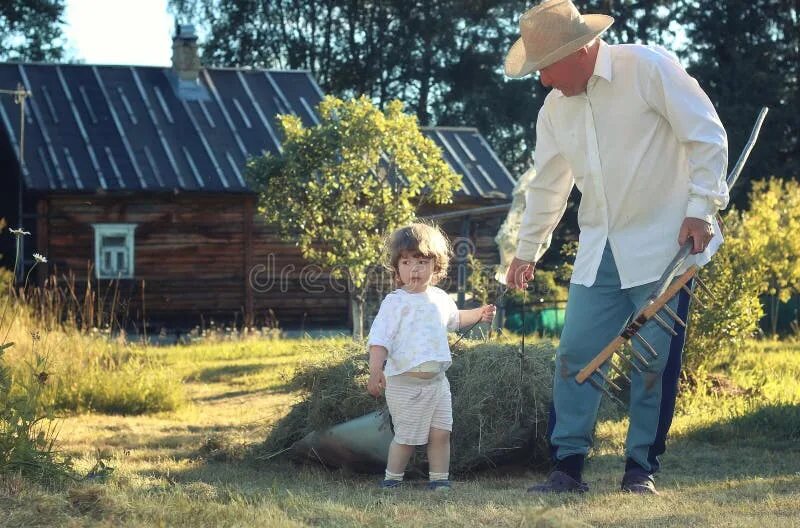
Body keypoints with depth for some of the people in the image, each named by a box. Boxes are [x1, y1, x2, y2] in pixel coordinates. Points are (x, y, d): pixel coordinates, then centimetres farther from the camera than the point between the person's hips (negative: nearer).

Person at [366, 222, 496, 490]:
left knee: (441, 433, 3)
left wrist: (478, 314, 27)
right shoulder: (395, 302, -9)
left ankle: (439, 479, 12)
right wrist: (375, 371, -26)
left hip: (437, 380, 5)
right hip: (405, 384, -5)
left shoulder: (440, 299, 10)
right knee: (406, 437, -1)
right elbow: (379, 339, -15)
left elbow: (454, 319, 35)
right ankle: (391, 480, 14)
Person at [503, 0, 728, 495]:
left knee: (655, 362, -2)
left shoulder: (649, 68, -11)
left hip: (663, 244, -6)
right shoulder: (555, 108, 8)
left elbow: (707, 135, -10)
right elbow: (547, 185, 20)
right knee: (575, 353, -1)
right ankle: (568, 466, 5)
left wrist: (700, 209, -13)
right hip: (599, 251, 6)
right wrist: (527, 251, 26)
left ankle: (641, 469, 8)